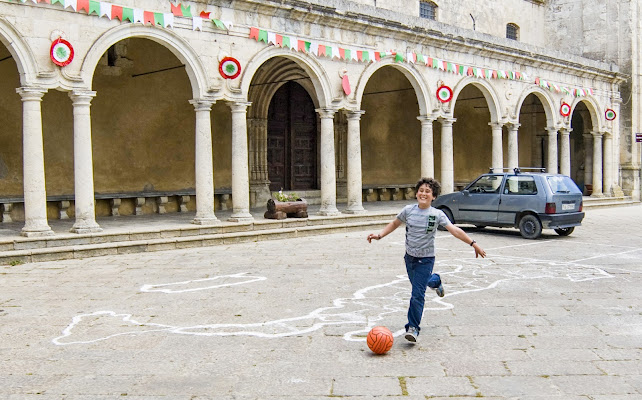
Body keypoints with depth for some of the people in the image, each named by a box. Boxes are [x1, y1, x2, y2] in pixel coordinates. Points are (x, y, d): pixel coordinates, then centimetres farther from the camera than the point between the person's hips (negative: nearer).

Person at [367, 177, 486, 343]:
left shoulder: (437, 214, -11)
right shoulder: (408, 210, -2)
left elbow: (454, 230, -17)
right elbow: (394, 224, 13)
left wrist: (473, 244, -24)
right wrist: (379, 235, 3)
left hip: (426, 259, -4)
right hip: (409, 256, 4)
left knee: (417, 294, -10)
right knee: (418, 283, 25)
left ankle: (413, 328, 0)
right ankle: (435, 280, 59)